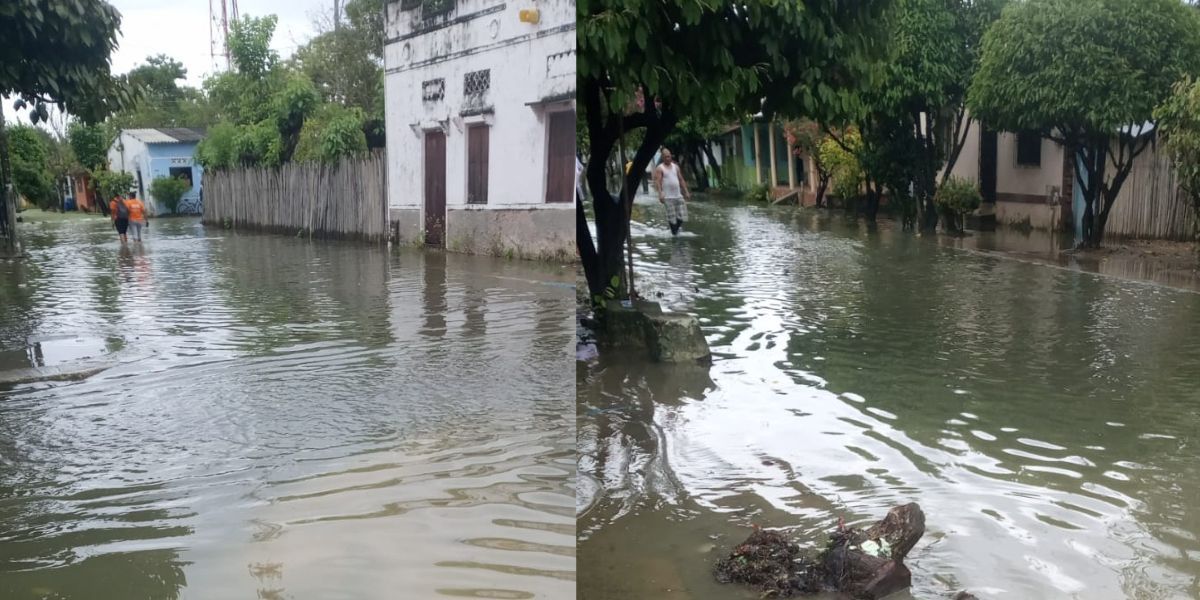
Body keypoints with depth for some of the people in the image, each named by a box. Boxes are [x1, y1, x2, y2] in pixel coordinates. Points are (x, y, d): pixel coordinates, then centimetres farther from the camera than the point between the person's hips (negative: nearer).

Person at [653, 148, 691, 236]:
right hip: (668, 197, -5)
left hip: (678, 195, 5)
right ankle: (674, 232, 5)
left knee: (682, 215, -1)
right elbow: (658, 182, -12)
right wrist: (660, 194, -25)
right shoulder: (660, 169, -2)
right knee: (671, 216, -7)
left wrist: (686, 192, 10)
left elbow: (681, 180, 17)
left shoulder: (675, 167, 14)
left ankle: (678, 226, 24)